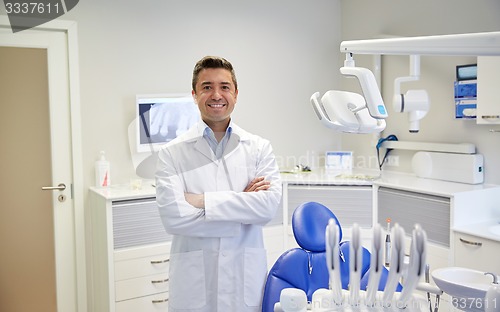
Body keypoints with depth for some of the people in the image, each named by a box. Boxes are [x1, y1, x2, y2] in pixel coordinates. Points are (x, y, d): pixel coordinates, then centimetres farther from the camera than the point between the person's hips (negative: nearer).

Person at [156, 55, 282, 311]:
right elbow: (172, 216, -14)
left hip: (247, 279, 1)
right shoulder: (172, 153, -3)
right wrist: (243, 209, -13)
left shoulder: (259, 148, 1)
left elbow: (269, 204, -12)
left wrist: (202, 200, -15)